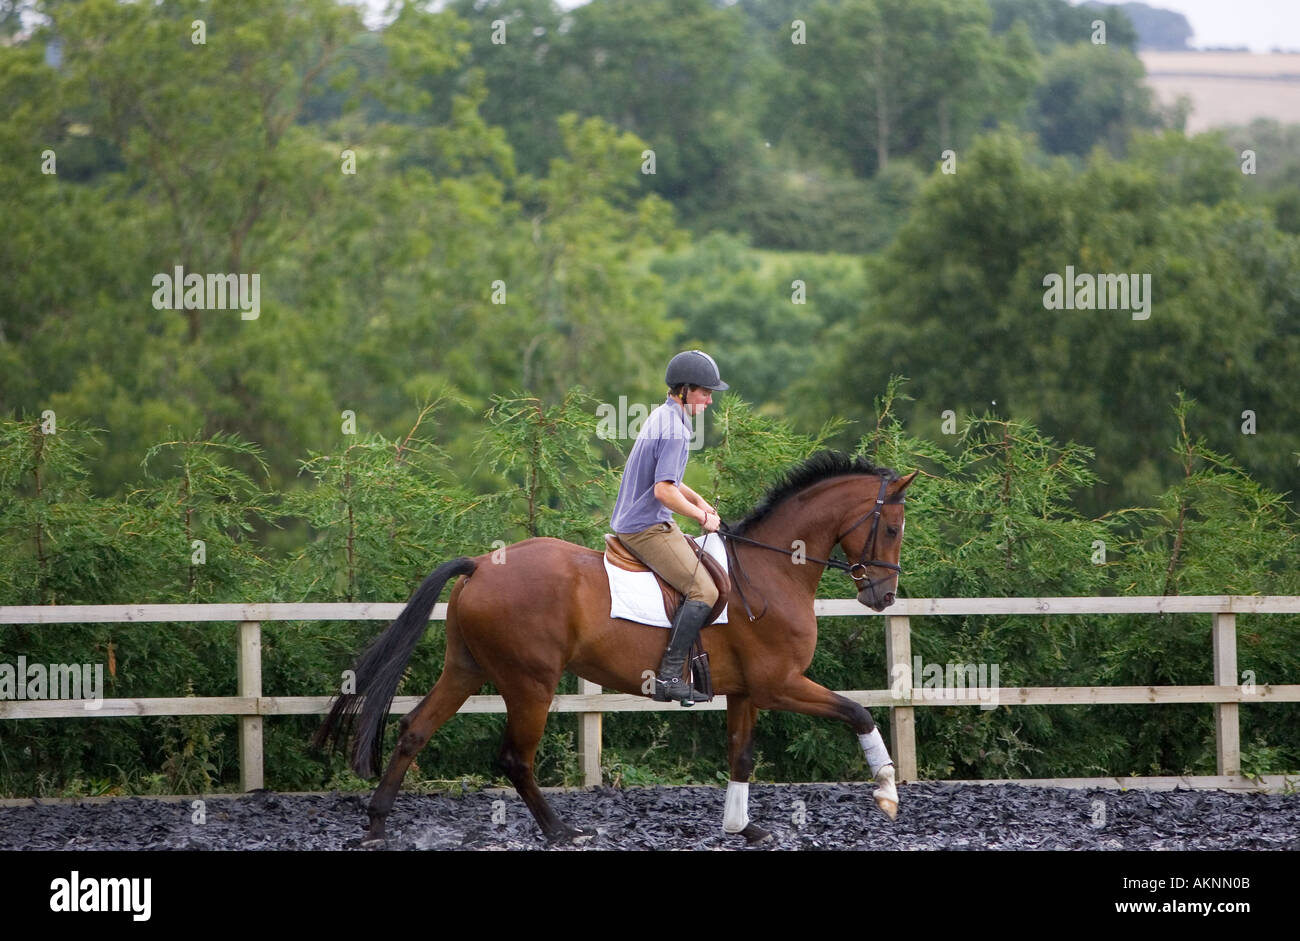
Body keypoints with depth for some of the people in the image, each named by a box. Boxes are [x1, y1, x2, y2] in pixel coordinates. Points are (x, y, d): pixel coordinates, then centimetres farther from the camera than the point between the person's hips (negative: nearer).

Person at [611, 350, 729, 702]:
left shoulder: (663, 416, 13)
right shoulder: (674, 429, -20)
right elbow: (664, 490, -26)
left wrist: (697, 499, 16)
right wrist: (702, 517, -14)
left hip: (632, 521, 11)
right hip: (647, 528, -11)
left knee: (701, 563, 23)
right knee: (703, 591, -17)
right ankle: (669, 676, -21)